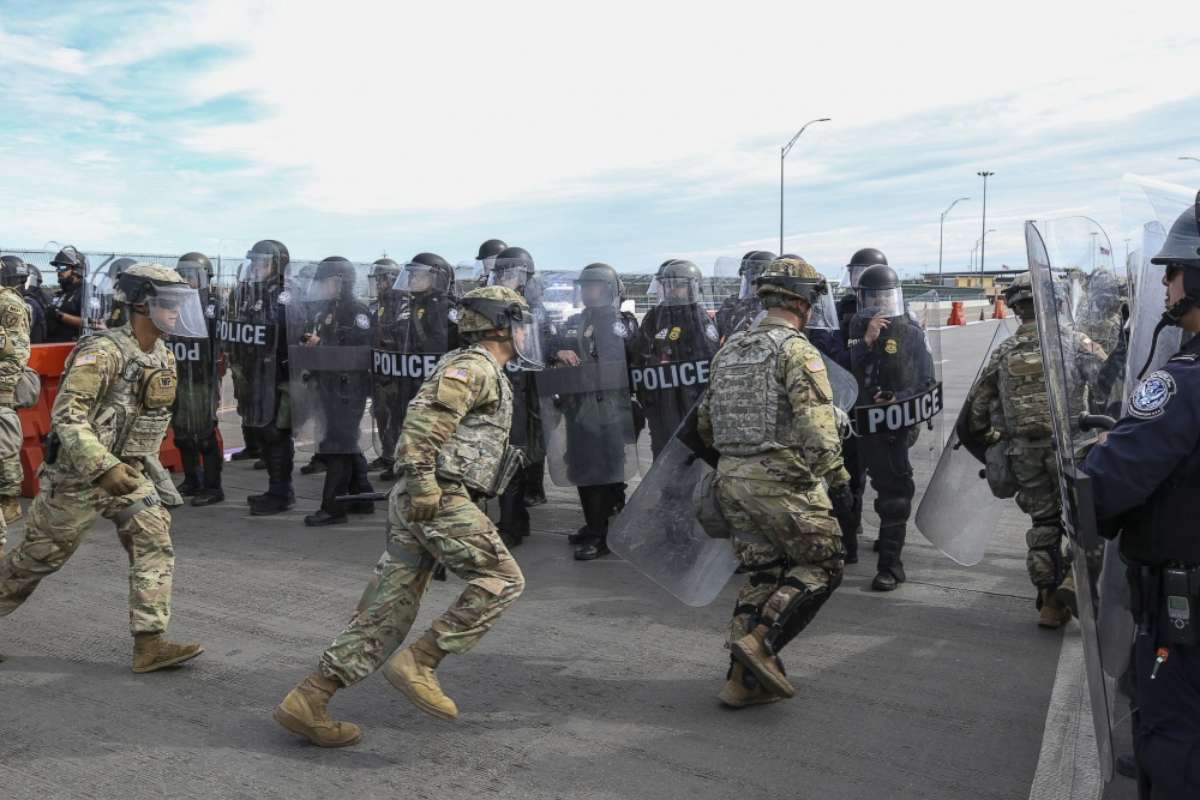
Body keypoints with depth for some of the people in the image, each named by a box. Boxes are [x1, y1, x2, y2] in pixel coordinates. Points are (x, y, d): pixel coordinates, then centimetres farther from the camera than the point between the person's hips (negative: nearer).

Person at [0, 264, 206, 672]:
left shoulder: (163, 356, 4)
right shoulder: (103, 351, -21)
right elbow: (66, 416, -26)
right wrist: (104, 467, -33)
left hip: (127, 471, 7)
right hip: (78, 473, -7)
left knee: (155, 543, -7)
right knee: (40, 555, 9)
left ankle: (149, 644, -5)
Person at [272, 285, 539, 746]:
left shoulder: (481, 373, 26)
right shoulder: (476, 367, -6)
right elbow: (426, 412, -21)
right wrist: (421, 477, -27)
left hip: (416, 502, 10)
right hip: (441, 498, -10)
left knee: (386, 612, 9)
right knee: (503, 580, -3)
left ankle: (307, 702, 10)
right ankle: (419, 662, -5)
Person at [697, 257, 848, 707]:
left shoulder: (729, 350, 14)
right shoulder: (796, 350, -10)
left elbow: (705, 424, 19)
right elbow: (816, 426, -19)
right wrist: (836, 474, -9)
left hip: (731, 479, 8)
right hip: (781, 479, -7)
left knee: (762, 575, 14)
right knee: (821, 567, 8)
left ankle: (743, 680, 15)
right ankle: (760, 642, -4)